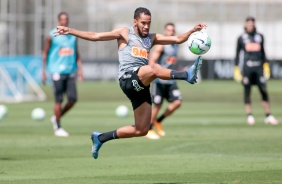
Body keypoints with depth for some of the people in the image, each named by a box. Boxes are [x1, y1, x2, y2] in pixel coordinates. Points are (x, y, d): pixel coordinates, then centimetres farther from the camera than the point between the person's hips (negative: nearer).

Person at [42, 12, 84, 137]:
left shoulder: (73, 36, 12)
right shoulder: (52, 36, -1)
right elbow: (45, 53, 3)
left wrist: (80, 69, 9)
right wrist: (43, 72, -2)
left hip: (70, 72, 5)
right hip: (57, 71, -5)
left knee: (73, 99, -3)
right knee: (59, 100, -4)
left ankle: (56, 118, 21)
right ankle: (58, 128, 7)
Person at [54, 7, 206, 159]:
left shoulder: (152, 38, 21)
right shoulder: (125, 33, 7)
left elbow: (177, 39, 15)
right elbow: (95, 36, 2)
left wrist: (193, 31, -1)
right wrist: (70, 31, -6)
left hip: (141, 85, 6)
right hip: (128, 79, -6)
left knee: (141, 130, 4)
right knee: (154, 69, -37)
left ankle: (100, 138, 19)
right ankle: (187, 75, -56)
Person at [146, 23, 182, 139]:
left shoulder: (175, 46, 15)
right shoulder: (161, 46, -9)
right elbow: (151, 61, -15)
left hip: (171, 81, 7)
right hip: (160, 81, -7)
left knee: (177, 102, -6)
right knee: (158, 105, -4)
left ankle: (158, 121, 13)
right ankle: (148, 130, 10)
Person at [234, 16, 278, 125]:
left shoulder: (260, 37, 13)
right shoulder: (241, 38, 7)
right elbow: (237, 54, 8)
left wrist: (266, 66, 11)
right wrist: (236, 69, 2)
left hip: (258, 67, 2)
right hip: (246, 67, -2)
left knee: (264, 91, -4)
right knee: (247, 91, -1)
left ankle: (268, 116, 0)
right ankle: (249, 116, 4)